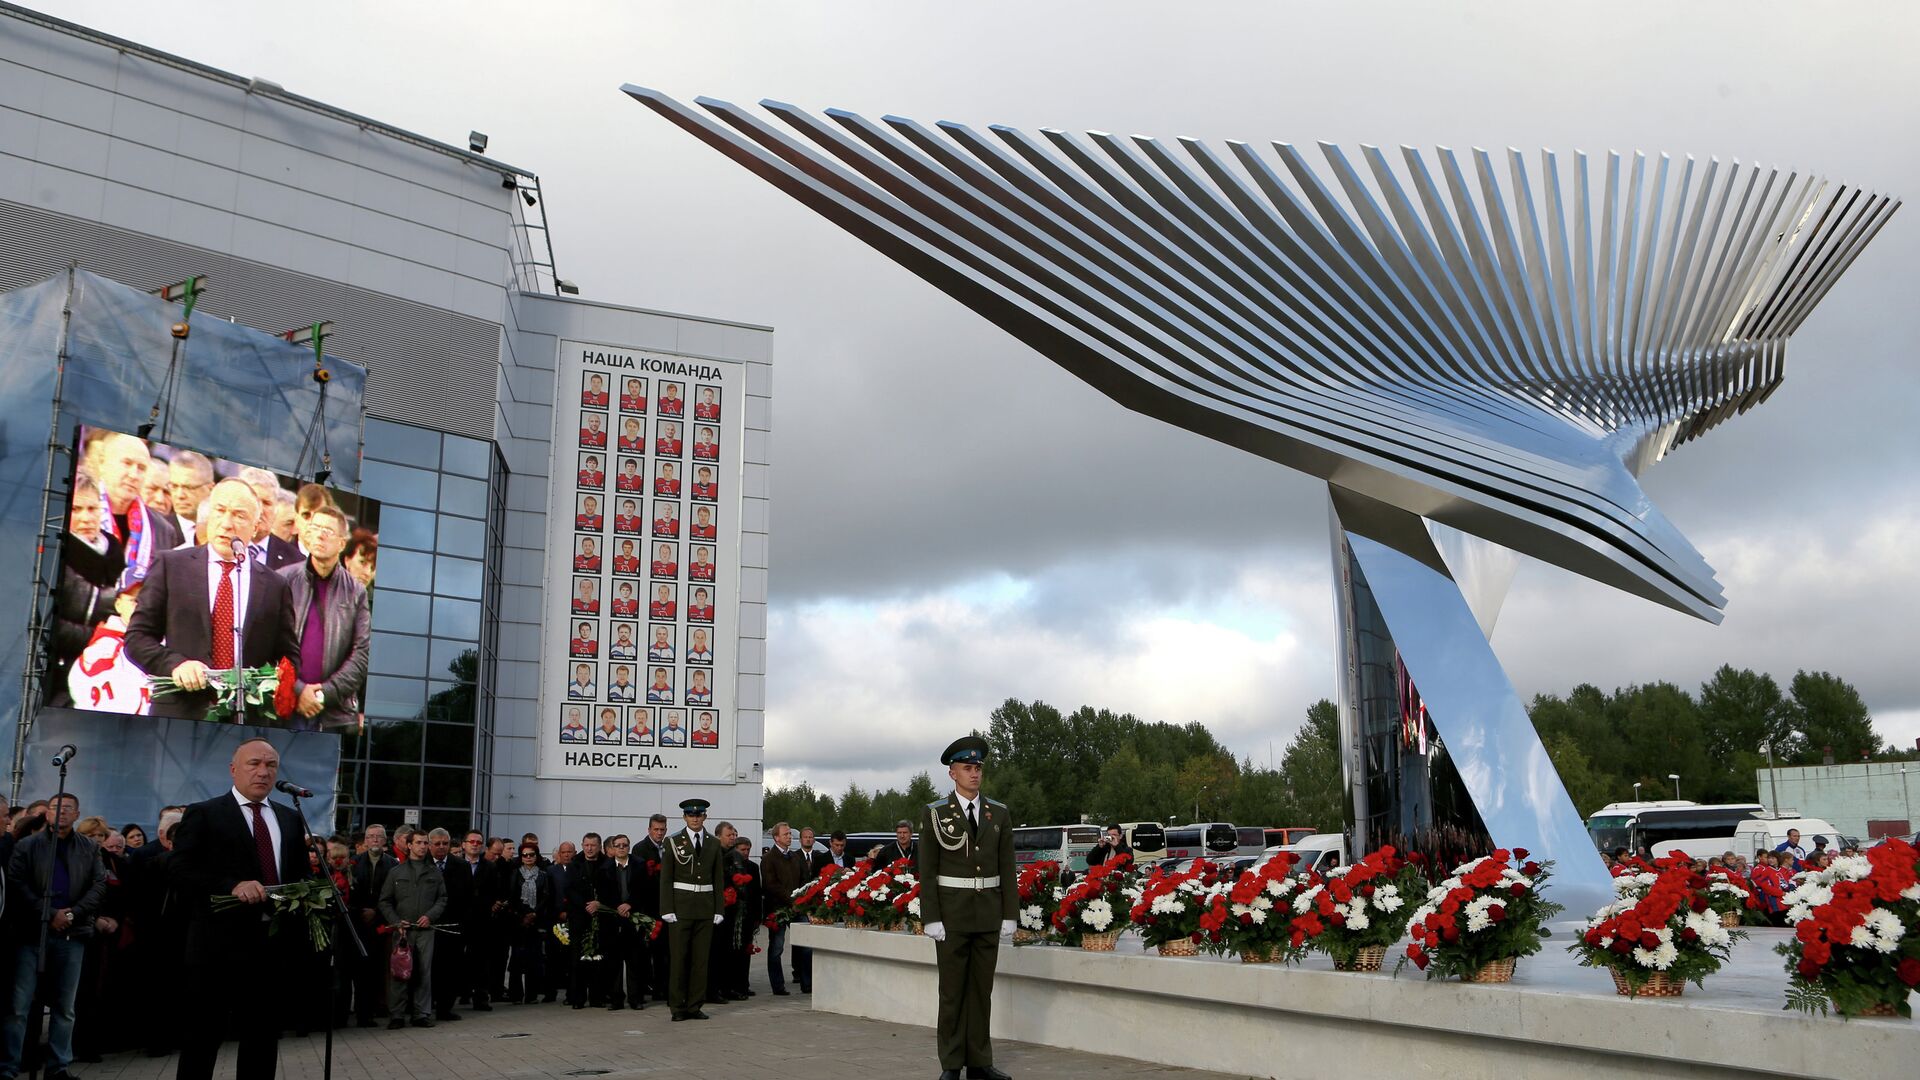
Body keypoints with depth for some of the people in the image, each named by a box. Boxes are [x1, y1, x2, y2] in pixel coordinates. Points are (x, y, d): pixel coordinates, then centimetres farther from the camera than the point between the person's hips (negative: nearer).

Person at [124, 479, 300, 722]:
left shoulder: (275, 586, 9)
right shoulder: (170, 565, 8)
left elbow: (289, 656, 14)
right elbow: (137, 636, 6)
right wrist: (174, 663, -12)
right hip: (180, 712, -1)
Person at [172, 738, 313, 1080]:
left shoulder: (290, 819, 14)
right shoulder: (202, 814, -1)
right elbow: (181, 872, -10)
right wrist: (232, 885, -24)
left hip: (274, 944, 5)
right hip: (218, 945, -5)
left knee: (264, 1038, 12)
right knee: (202, 1038, 4)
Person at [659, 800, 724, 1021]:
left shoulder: (714, 844, 10)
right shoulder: (674, 842, 2)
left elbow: (719, 879, 11)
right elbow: (665, 878, 0)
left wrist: (718, 910, 4)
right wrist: (667, 909, -8)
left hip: (705, 908, 3)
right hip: (680, 905, -3)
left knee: (701, 958, 4)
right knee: (678, 957, -2)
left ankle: (694, 1006, 11)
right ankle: (677, 1007, 5)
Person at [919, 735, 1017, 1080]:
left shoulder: (999, 814, 5)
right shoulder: (935, 813, -3)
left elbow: (1007, 869, 6)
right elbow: (927, 871, -5)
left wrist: (1009, 916, 1)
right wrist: (932, 920, -10)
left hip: (988, 914, 3)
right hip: (951, 913, -3)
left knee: (982, 988, 7)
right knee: (952, 990, 2)